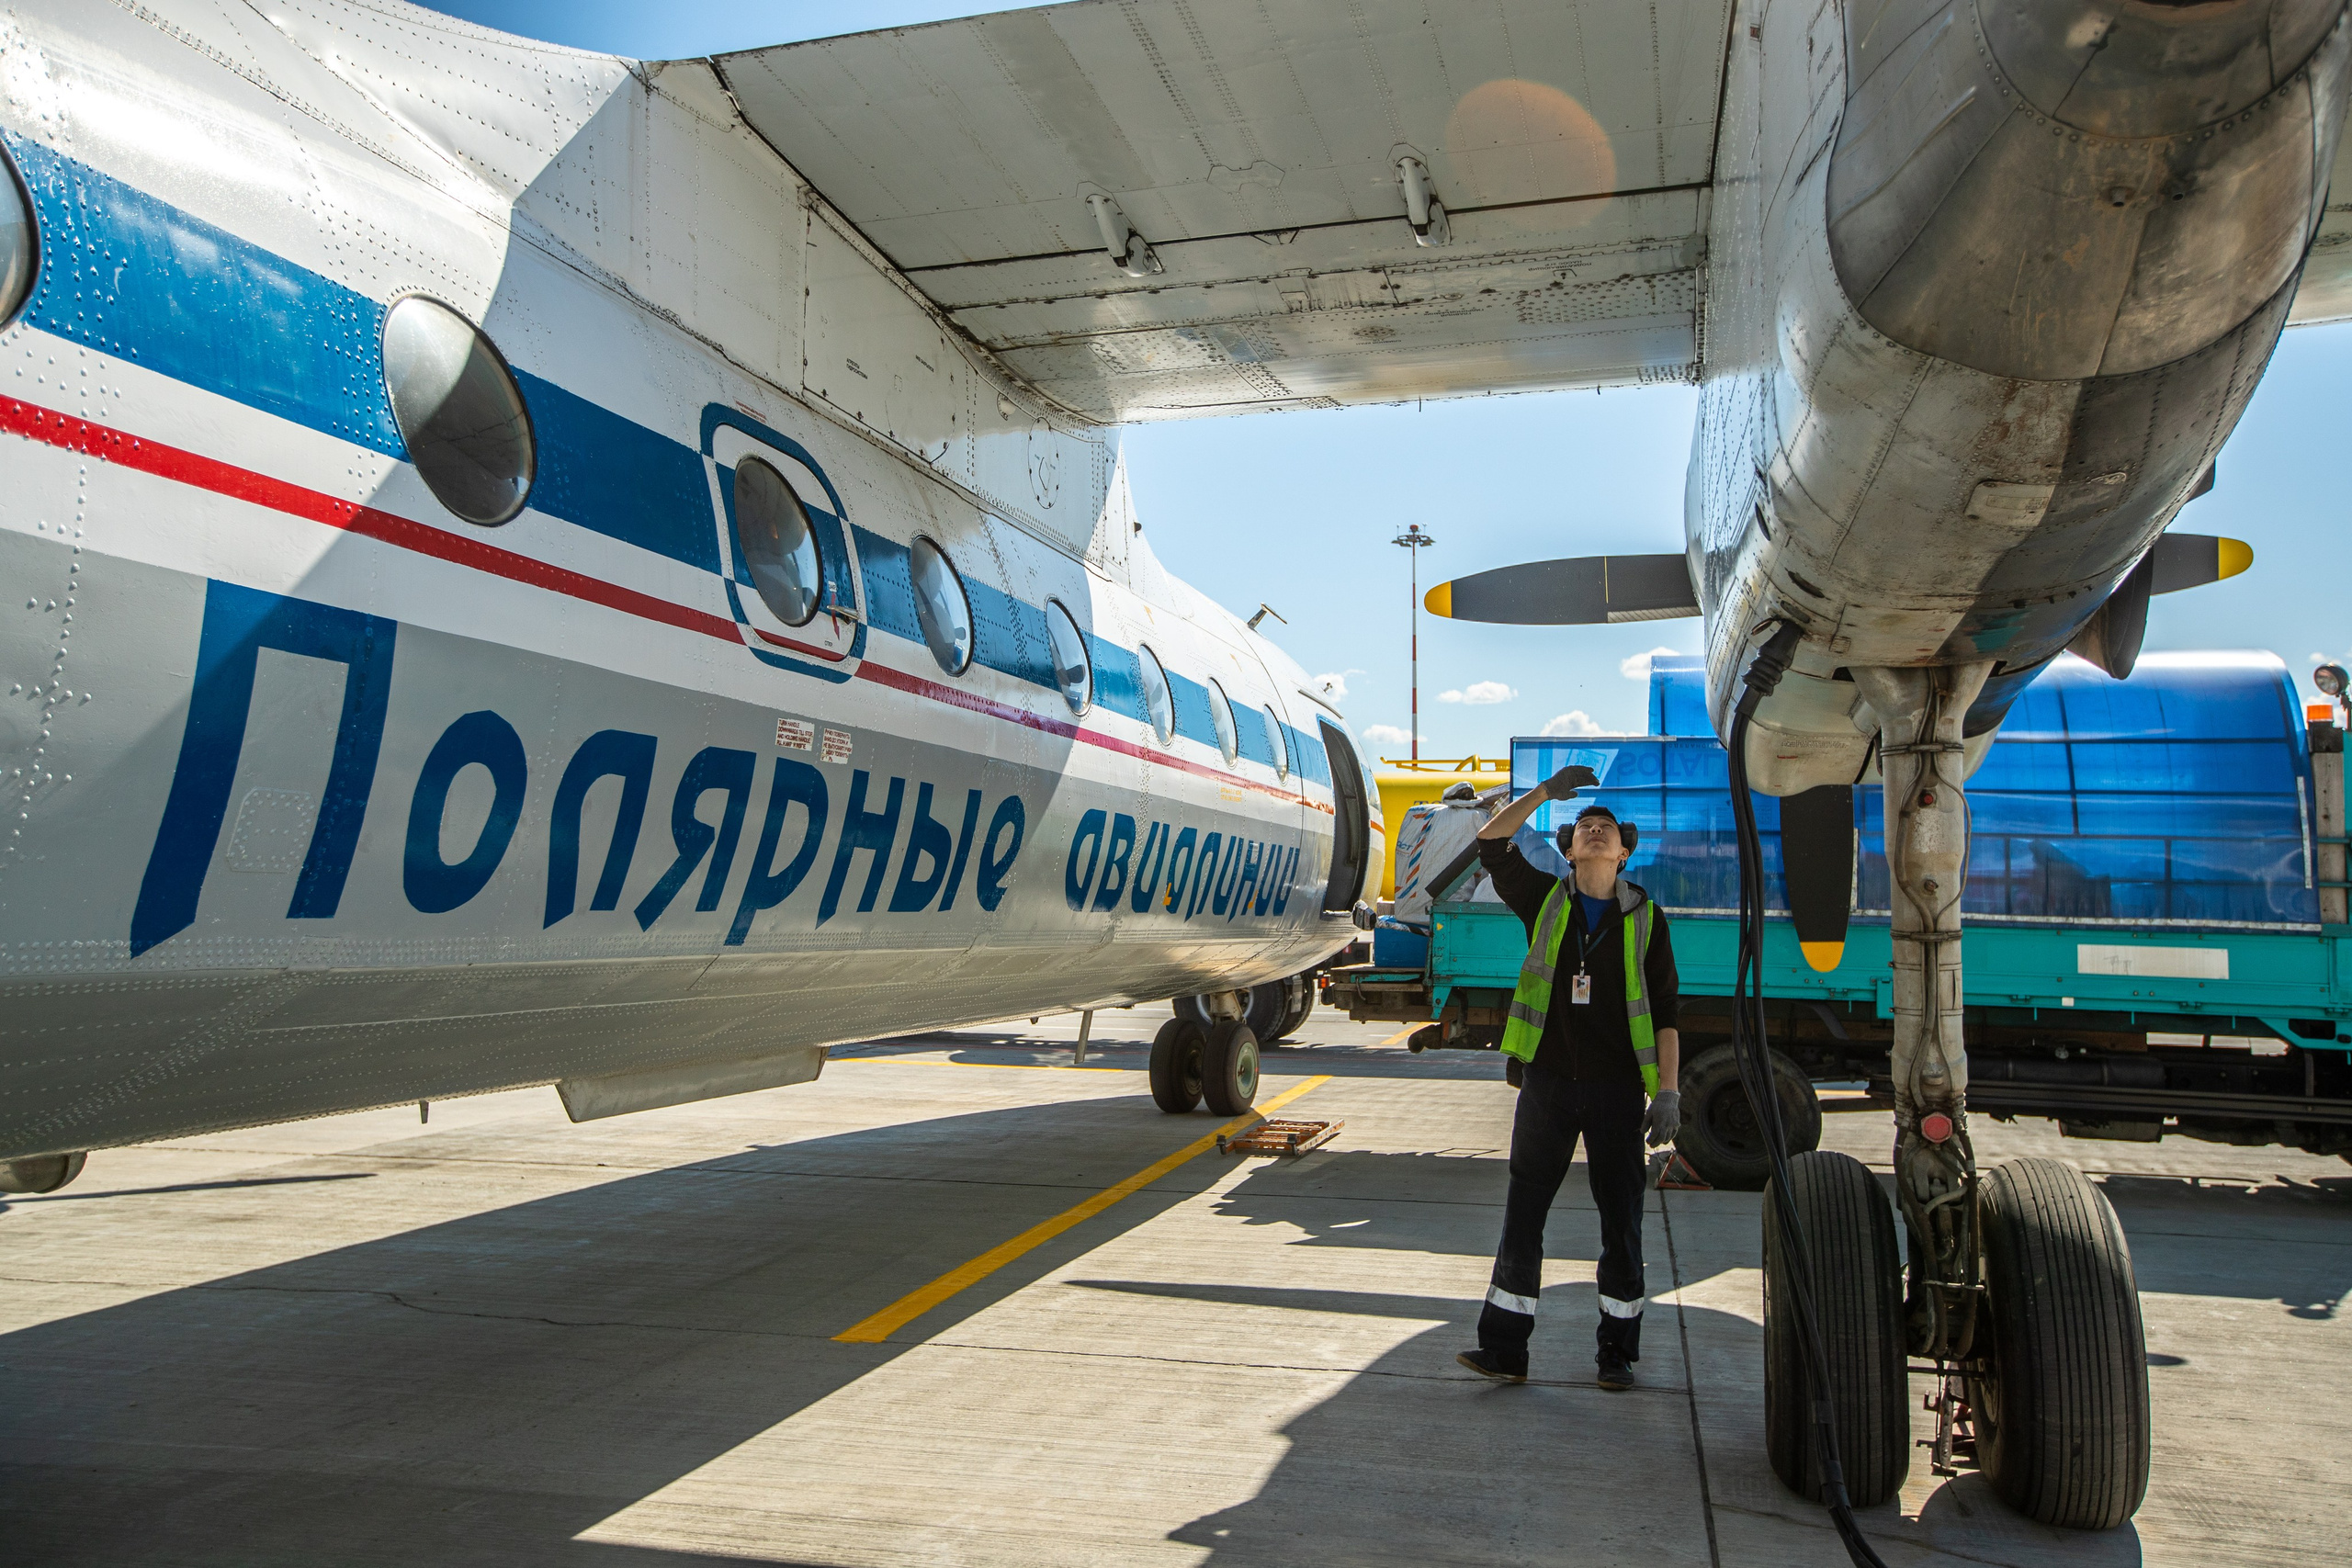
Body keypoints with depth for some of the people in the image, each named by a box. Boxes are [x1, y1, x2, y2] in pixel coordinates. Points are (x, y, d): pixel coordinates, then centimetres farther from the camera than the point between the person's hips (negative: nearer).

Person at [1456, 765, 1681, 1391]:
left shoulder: (1645, 918, 4)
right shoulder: (1545, 900, 6)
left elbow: (1664, 1012, 3)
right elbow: (1491, 842, -3)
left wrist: (1668, 1091, -4)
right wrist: (1547, 791, -9)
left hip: (1617, 1088, 0)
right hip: (1547, 1082, 1)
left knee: (1621, 1222, 7)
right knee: (1522, 1216, 2)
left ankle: (1617, 1352, 20)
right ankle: (1503, 1349, 9)